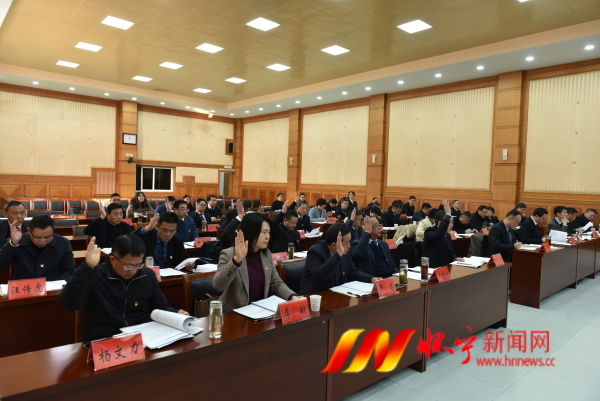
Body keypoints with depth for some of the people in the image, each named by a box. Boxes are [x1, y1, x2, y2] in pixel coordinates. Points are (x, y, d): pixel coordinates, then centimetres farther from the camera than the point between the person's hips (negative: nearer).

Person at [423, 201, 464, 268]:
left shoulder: (447, 235, 12)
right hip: (432, 268, -8)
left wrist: (455, 258, 0)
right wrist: (447, 215, -37)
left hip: (446, 268, 8)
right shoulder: (429, 233, -12)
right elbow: (437, 236, -36)